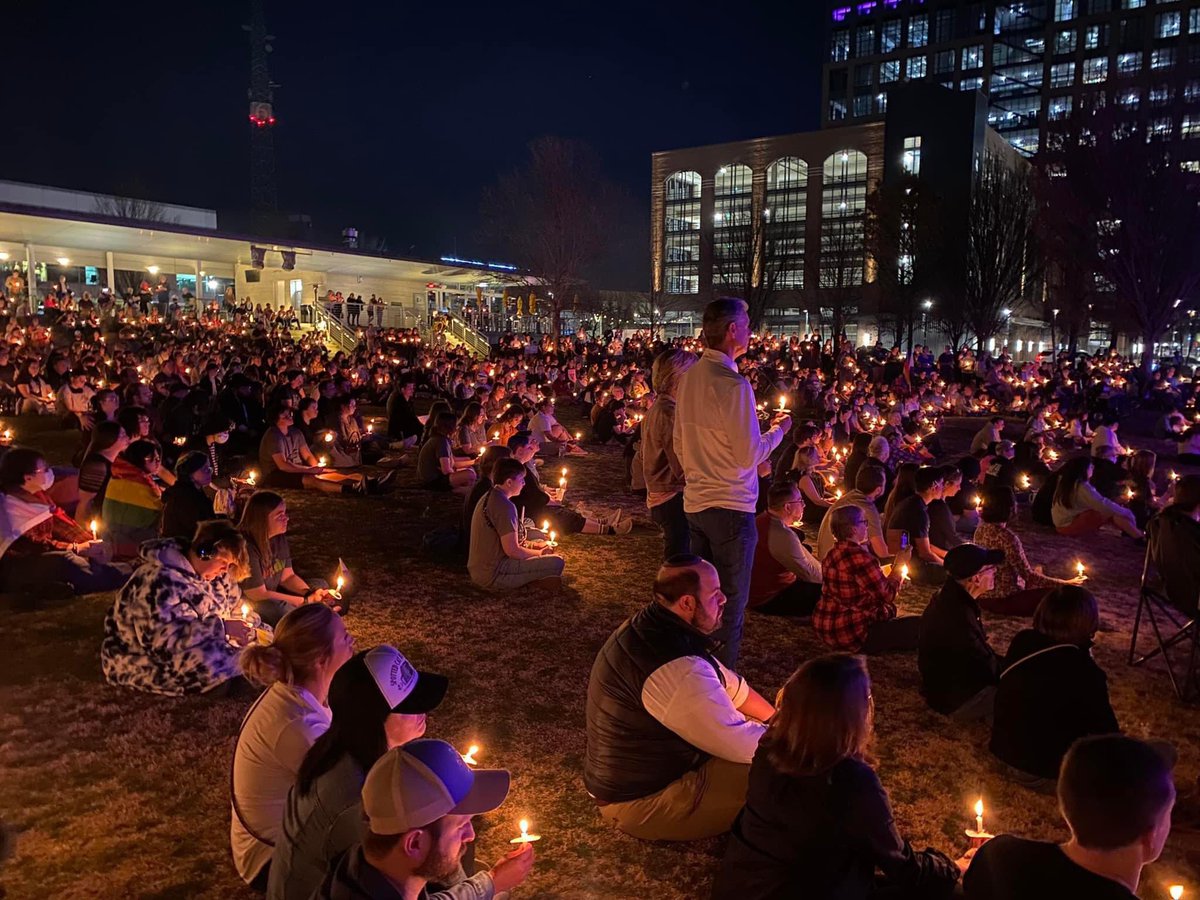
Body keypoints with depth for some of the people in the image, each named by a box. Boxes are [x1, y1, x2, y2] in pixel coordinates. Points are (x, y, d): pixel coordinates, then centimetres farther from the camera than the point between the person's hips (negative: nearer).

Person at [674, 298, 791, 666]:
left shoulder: (689, 377, 6)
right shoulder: (732, 384, -20)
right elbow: (749, 455, -19)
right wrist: (778, 429, -2)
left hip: (695, 502, 8)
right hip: (730, 506, -8)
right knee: (730, 601, 4)